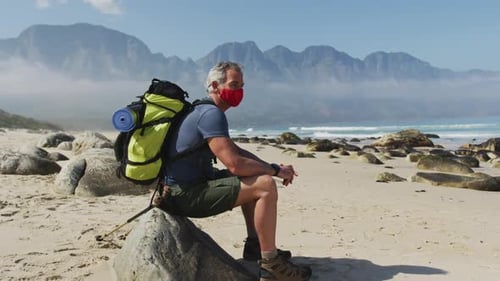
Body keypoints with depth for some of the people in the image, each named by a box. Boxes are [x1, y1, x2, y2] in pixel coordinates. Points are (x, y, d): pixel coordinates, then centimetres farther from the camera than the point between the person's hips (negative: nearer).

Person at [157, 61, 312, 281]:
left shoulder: (206, 112, 15)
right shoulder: (211, 114, -18)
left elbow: (237, 151, 19)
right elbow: (234, 164, -26)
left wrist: (272, 168, 6)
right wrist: (275, 170, -11)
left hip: (192, 184, 11)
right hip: (187, 194, -11)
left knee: (254, 177, 21)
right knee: (265, 186, -18)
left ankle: (254, 246, 22)